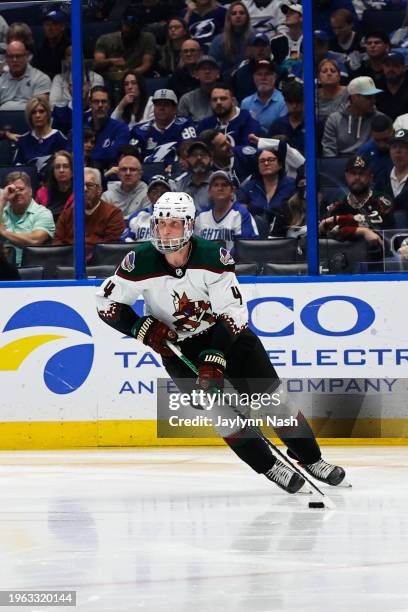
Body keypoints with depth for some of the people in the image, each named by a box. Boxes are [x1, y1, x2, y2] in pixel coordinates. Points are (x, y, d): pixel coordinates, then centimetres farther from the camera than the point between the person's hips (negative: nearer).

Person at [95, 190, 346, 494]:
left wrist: (214, 360, -33)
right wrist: (143, 328, -20)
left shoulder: (214, 256, -24)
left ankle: (311, 459, 11)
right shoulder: (140, 263, -21)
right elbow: (106, 302, -8)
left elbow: (233, 312, -24)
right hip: (178, 345, 0)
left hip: (227, 332, 0)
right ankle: (270, 466, 1)